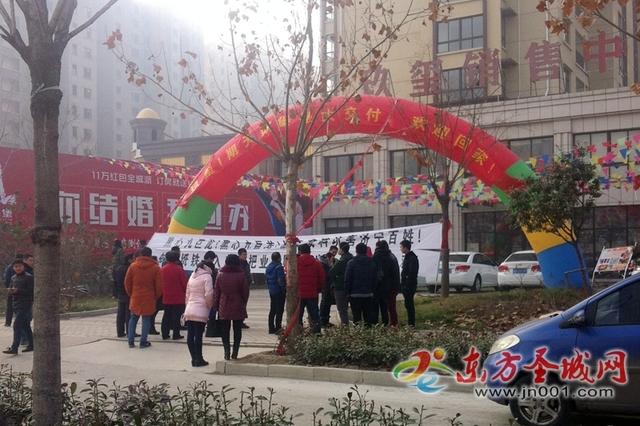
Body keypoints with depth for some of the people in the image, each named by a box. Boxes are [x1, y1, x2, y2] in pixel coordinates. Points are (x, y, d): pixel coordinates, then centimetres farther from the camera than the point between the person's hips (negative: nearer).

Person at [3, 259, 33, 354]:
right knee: (25, 326, 13)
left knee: (17, 325, -13)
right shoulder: (13, 278, 14)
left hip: (25, 304, -7)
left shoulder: (29, 277, -7)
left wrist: (18, 290, -23)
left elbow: (31, 291, -14)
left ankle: (14, 348, -14)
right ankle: (31, 345, 22)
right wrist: (10, 291, -5)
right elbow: (11, 289, 19)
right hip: (16, 304, 7)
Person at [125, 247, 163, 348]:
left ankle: (131, 341, 13)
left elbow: (127, 282, 4)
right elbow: (159, 285, -4)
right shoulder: (155, 268, -5)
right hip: (149, 298, -2)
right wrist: (156, 296, 10)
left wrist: (130, 294, 18)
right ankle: (143, 342, 5)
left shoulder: (133, 266, 0)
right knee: (146, 319, 5)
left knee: (133, 319, 14)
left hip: (135, 298, 2)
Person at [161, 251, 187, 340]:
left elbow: (160, 283, 8)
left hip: (166, 298, 4)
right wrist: (186, 293, 7)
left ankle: (165, 334, 14)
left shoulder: (163, 269, 0)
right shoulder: (179, 269, -13)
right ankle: (176, 334, 3)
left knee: (166, 316, 12)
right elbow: (184, 283, -9)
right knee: (176, 316, 1)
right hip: (178, 298, -4)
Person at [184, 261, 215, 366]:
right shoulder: (207, 277, -7)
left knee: (190, 336, 6)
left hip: (189, 310, 7)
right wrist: (210, 306, 1)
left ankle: (194, 358, 11)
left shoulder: (192, 277, 15)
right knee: (198, 336, -4)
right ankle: (198, 359, 1)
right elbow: (208, 295, -15)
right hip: (201, 311, -7)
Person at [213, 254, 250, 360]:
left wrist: (216, 306, 11)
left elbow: (216, 292, 3)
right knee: (237, 330, 8)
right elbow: (245, 292, -2)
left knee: (225, 331, 9)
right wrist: (244, 304, 13)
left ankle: (227, 351, -1)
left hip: (224, 308, 1)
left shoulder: (220, 275, -1)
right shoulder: (241, 275, -7)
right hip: (238, 307, -1)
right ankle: (235, 352, 6)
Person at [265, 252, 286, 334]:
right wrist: (284, 290, -11)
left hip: (271, 291, 8)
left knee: (272, 310, 14)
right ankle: (278, 328, -4)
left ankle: (271, 328, 17)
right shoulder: (279, 267, -17)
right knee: (279, 310, -3)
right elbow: (281, 280, -20)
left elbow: (266, 279, 15)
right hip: (279, 291, -8)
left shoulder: (268, 267, 9)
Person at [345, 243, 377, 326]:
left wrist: (347, 292, 0)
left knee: (356, 315, -2)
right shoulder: (372, 263, 5)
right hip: (368, 294, 4)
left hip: (355, 294, -3)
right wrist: (372, 290, 14)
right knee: (368, 316, 9)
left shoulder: (351, 263, -7)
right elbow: (374, 279, 9)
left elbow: (347, 279, -7)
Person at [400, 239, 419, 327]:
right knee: (408, 304, 14)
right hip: (406, 285, 10)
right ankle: (410, 322, 20)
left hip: (409, 286, -10)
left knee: (409, 304, -7)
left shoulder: (412, 258, -16)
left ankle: (411, 323, -3)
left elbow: (412, 273, -22)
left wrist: (407, 285, -23)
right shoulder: (407, 257, 17)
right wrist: (402, 284, 19)